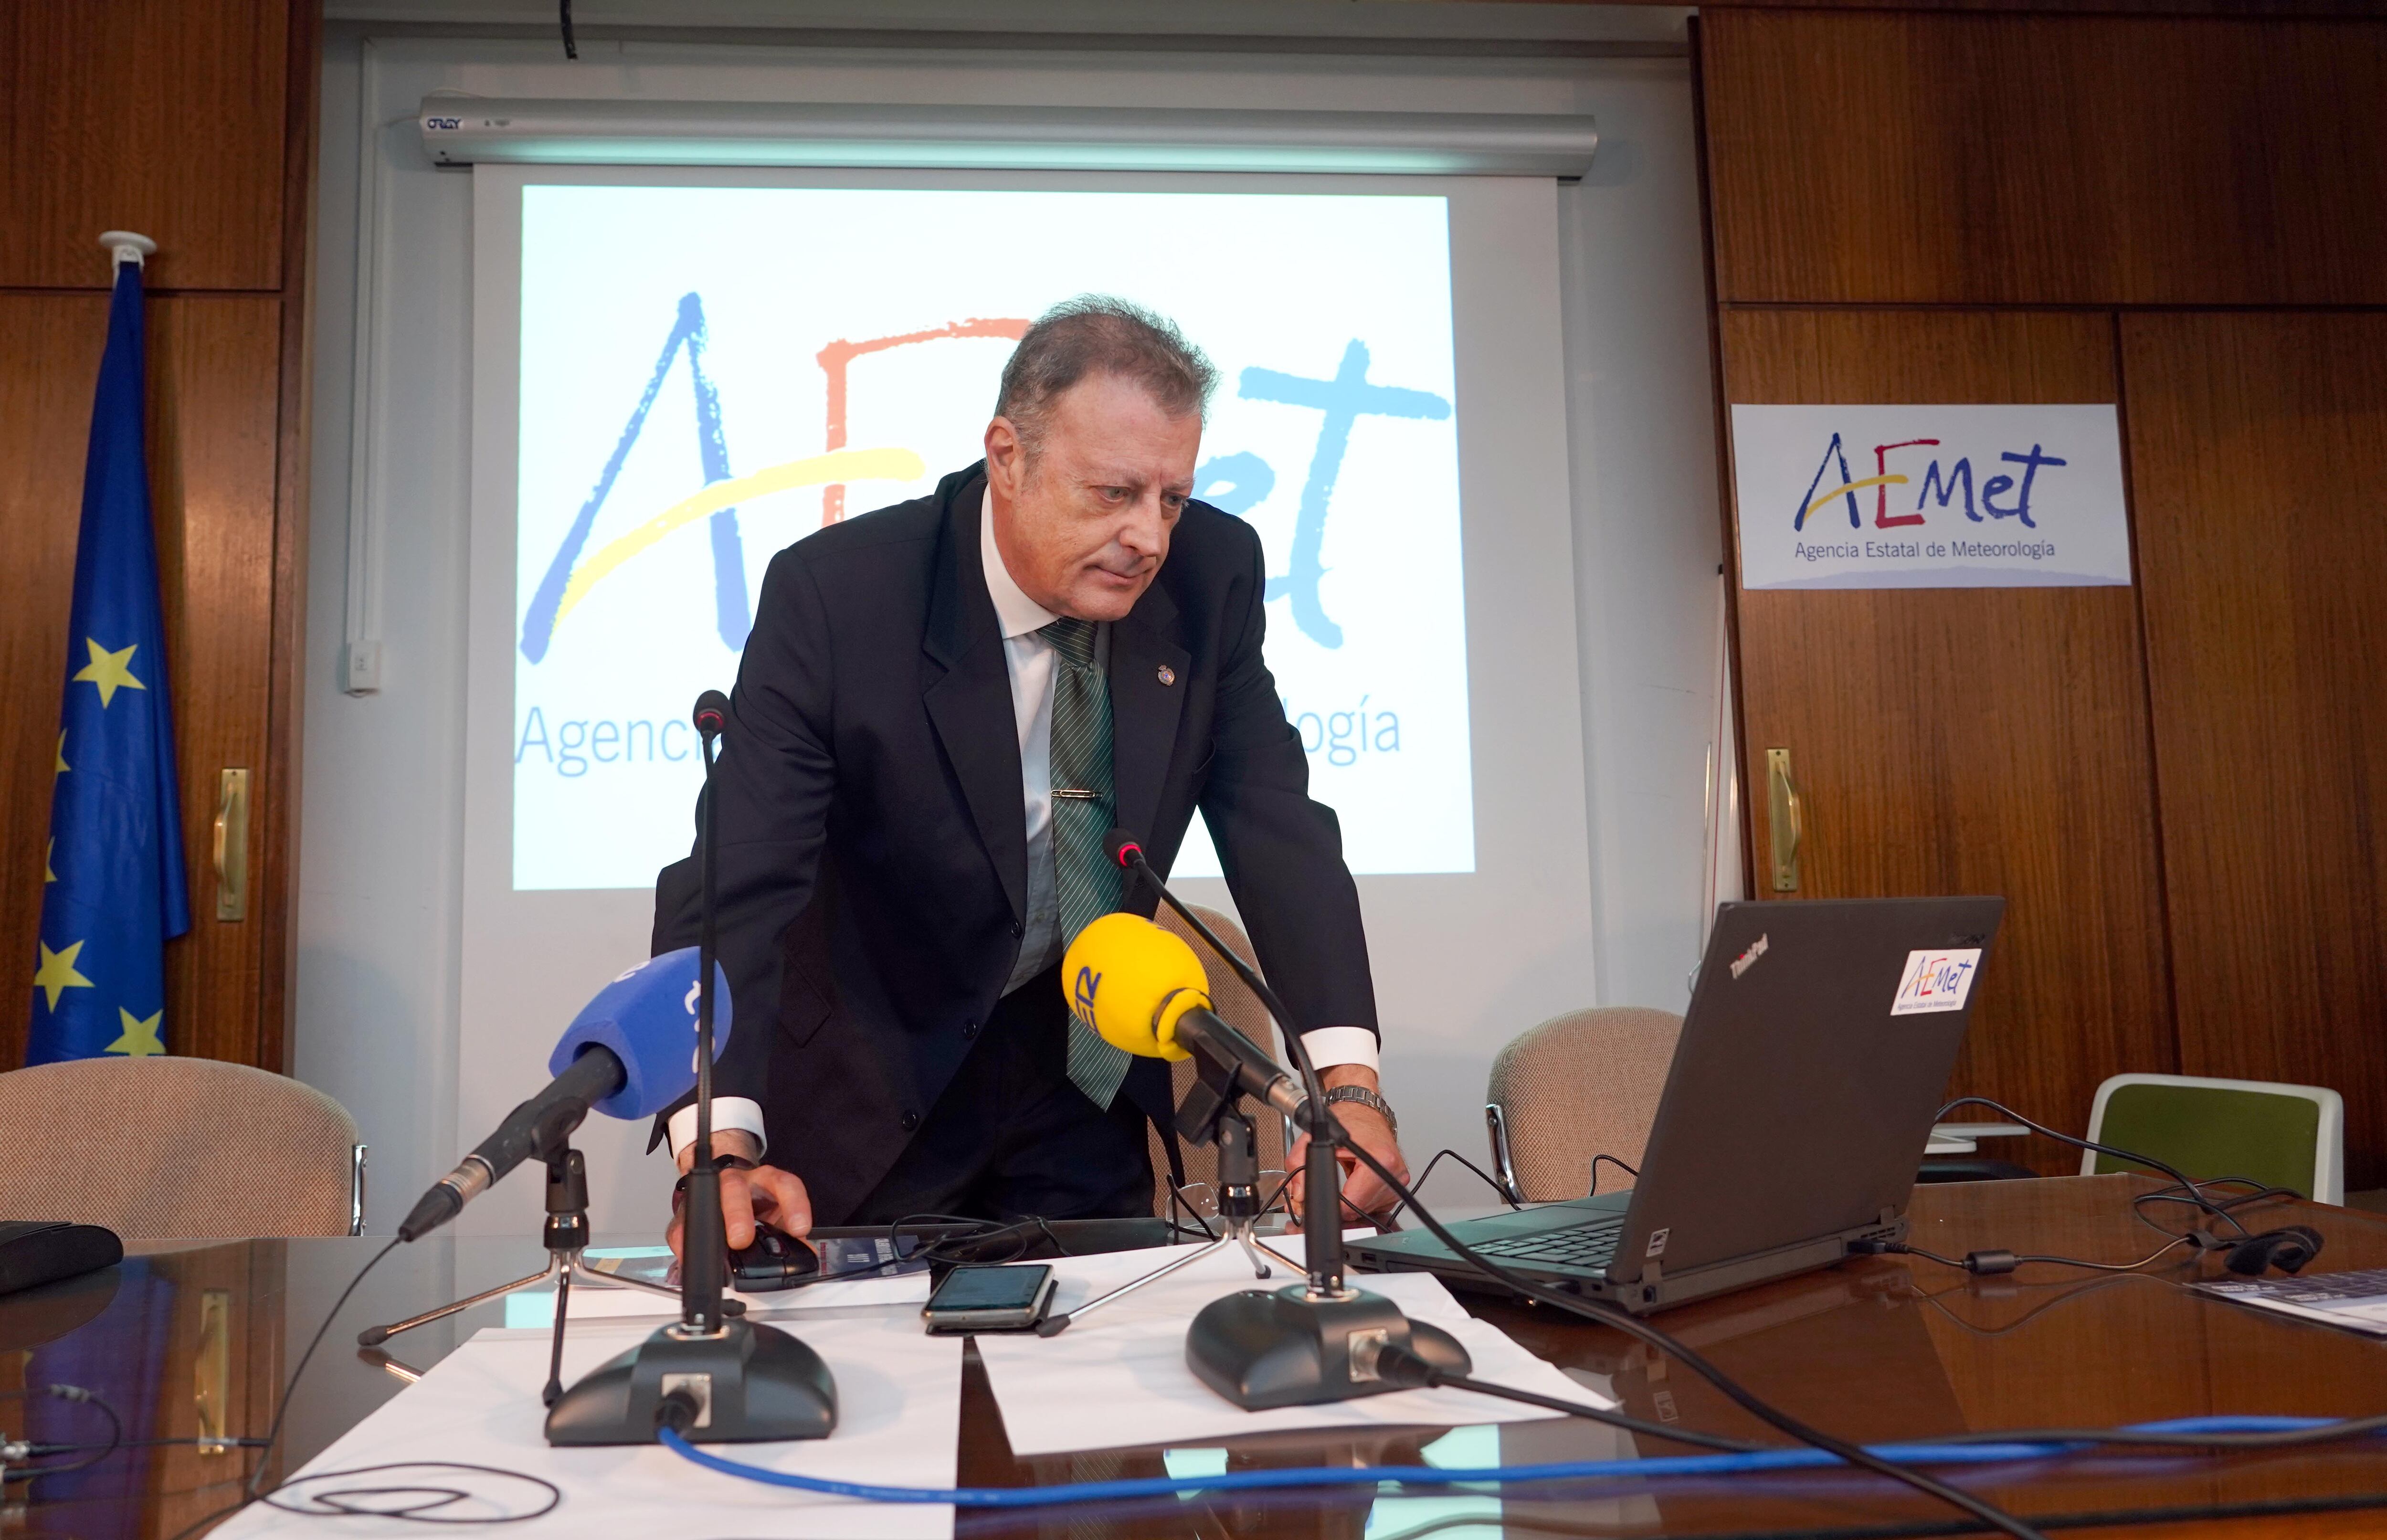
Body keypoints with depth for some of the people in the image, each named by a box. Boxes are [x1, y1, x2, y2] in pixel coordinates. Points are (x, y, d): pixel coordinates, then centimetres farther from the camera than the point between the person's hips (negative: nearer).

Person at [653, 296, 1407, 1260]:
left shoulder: (1211, 576, -14)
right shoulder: (835, 595, -24)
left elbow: (1276, 825, -13)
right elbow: (736, 886, -28)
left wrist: (1350, 1084, -25)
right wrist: (721, 1149, -42)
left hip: (1085, 1077, 3)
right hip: (869, 1095, -2)